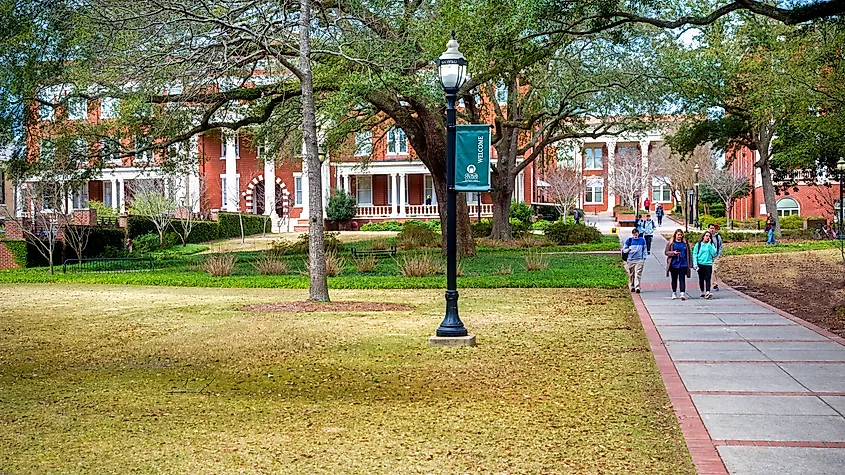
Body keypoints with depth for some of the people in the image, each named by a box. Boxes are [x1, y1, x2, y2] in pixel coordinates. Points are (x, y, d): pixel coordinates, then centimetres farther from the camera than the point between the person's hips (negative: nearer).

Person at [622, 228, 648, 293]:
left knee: (638, 274, -11)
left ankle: (637, 287, -14)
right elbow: (624, 250, 6)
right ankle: (632, 287, 21)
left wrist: (644, 258, 10)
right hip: (630, 260, 1)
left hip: (639, 260, 0)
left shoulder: (642, 240, 6)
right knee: (631, 275, 6)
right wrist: (628, 250, -15)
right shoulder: (628, 240, 2)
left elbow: (644, 250, 16)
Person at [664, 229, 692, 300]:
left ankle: (682, 293, -18)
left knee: (682, 279, -10)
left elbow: (689, 253, 11)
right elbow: (666, 252, 2)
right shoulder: (671, 243, 3)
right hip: (673, 264, 1)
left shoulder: (685, 243, 7)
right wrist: (673, 252, -16)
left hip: (683, 264, -1)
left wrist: (690, 263, 7)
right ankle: (674, 293, 25)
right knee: (674, 279, 11)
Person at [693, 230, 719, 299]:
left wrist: (709, 244, -9)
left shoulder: (711, 245, 7)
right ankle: (702, 292, 20)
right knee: (701, 279, 8)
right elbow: (695, 254, 1)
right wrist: (695, 264, -8)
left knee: (707, 279, -12)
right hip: (700, 264, 1)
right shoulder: (698, 244, 4)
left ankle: (707, 293, -22)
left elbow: (714, 253, -7)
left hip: (708, 264, -1)